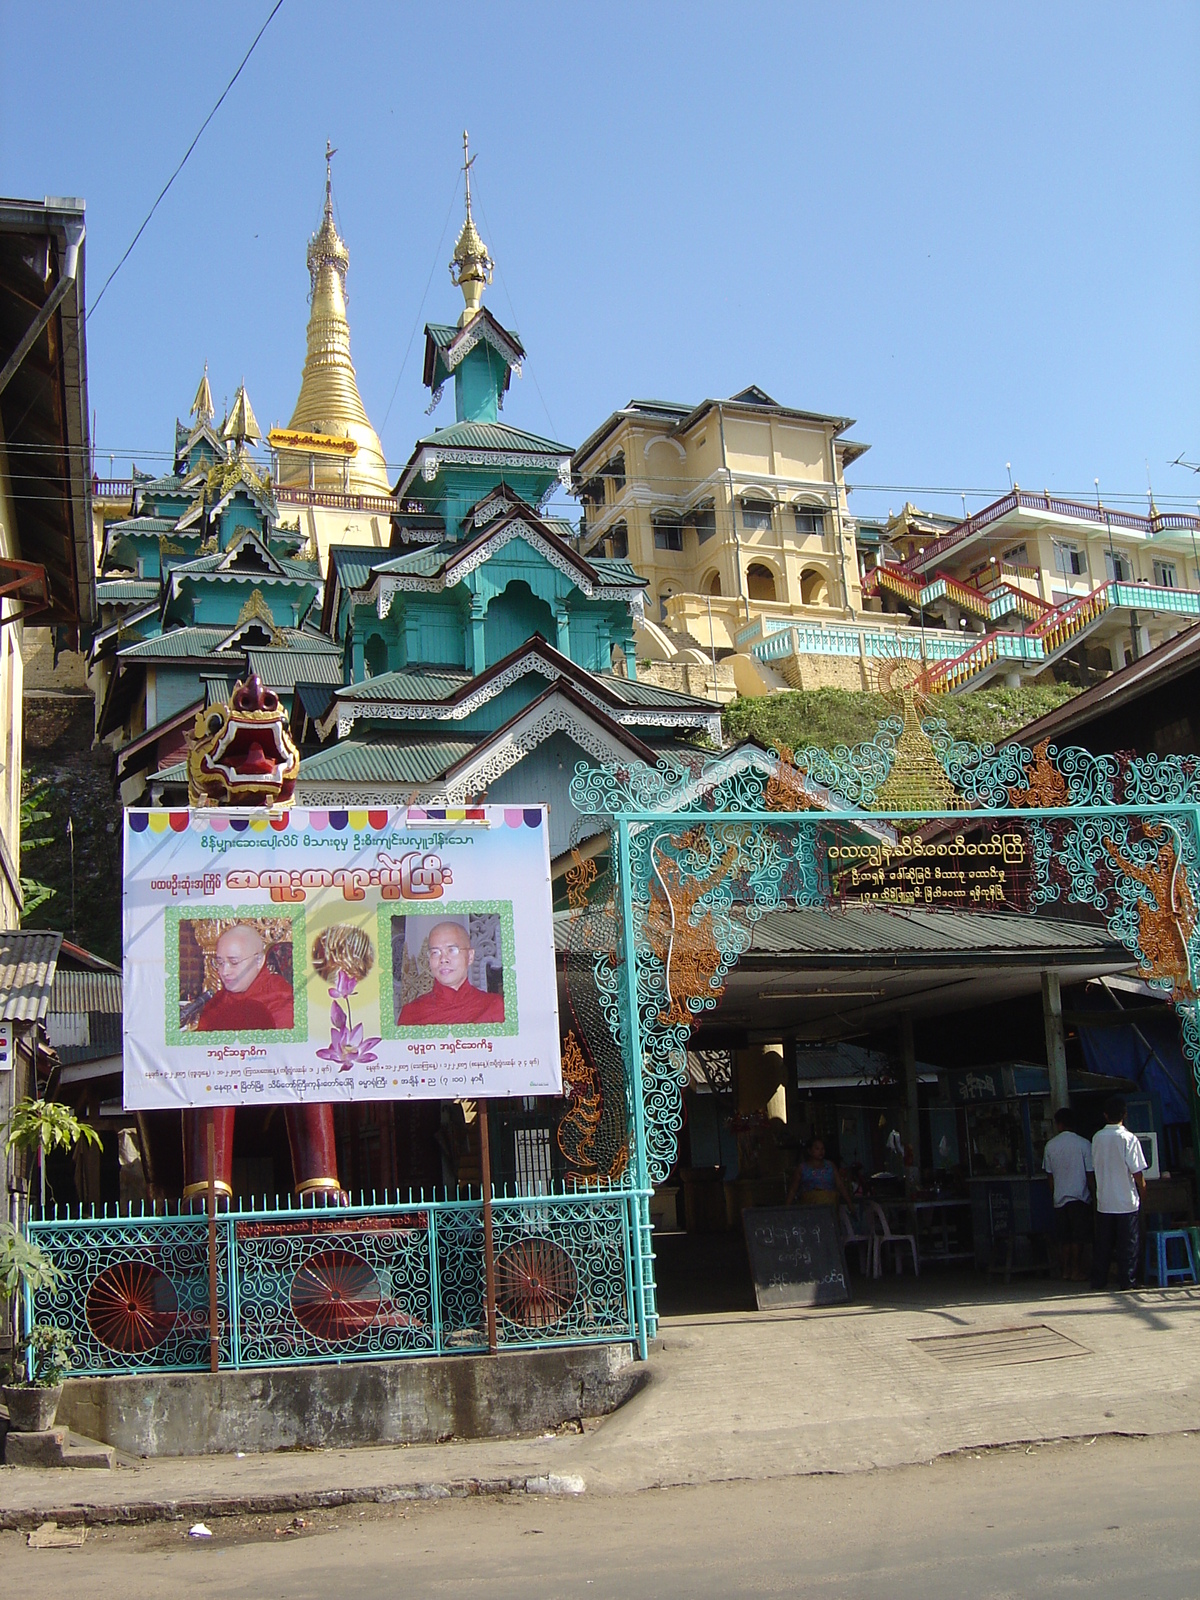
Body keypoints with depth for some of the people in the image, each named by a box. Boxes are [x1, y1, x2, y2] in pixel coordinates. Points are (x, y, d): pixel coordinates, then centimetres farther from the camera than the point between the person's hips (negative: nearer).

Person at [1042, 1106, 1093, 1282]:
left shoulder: (1050, 1145, 1)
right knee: (1078, 1237, 2)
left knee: (1063, 1238, 9)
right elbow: (1090, 1173, -6)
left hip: (1059, 1197, 3)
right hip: (1079, 1196, -3)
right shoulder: (1084, 1144, -7)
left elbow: (1049, 1173, 9)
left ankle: (1066, 1270, 13)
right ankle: (1076, 1271, 3)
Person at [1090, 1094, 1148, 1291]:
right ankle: (1127, 1280, 7)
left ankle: (1098, 1280, 14)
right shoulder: (1129, 1139, -12)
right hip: (1126, 1201, -4)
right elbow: (1137, 1171, -11)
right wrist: (1143, 1191, 5)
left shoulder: (1097, 1138, 0)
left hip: (1104, 1202, 4)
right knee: (1128, 1244, 6)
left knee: (1102, 1244, 11)